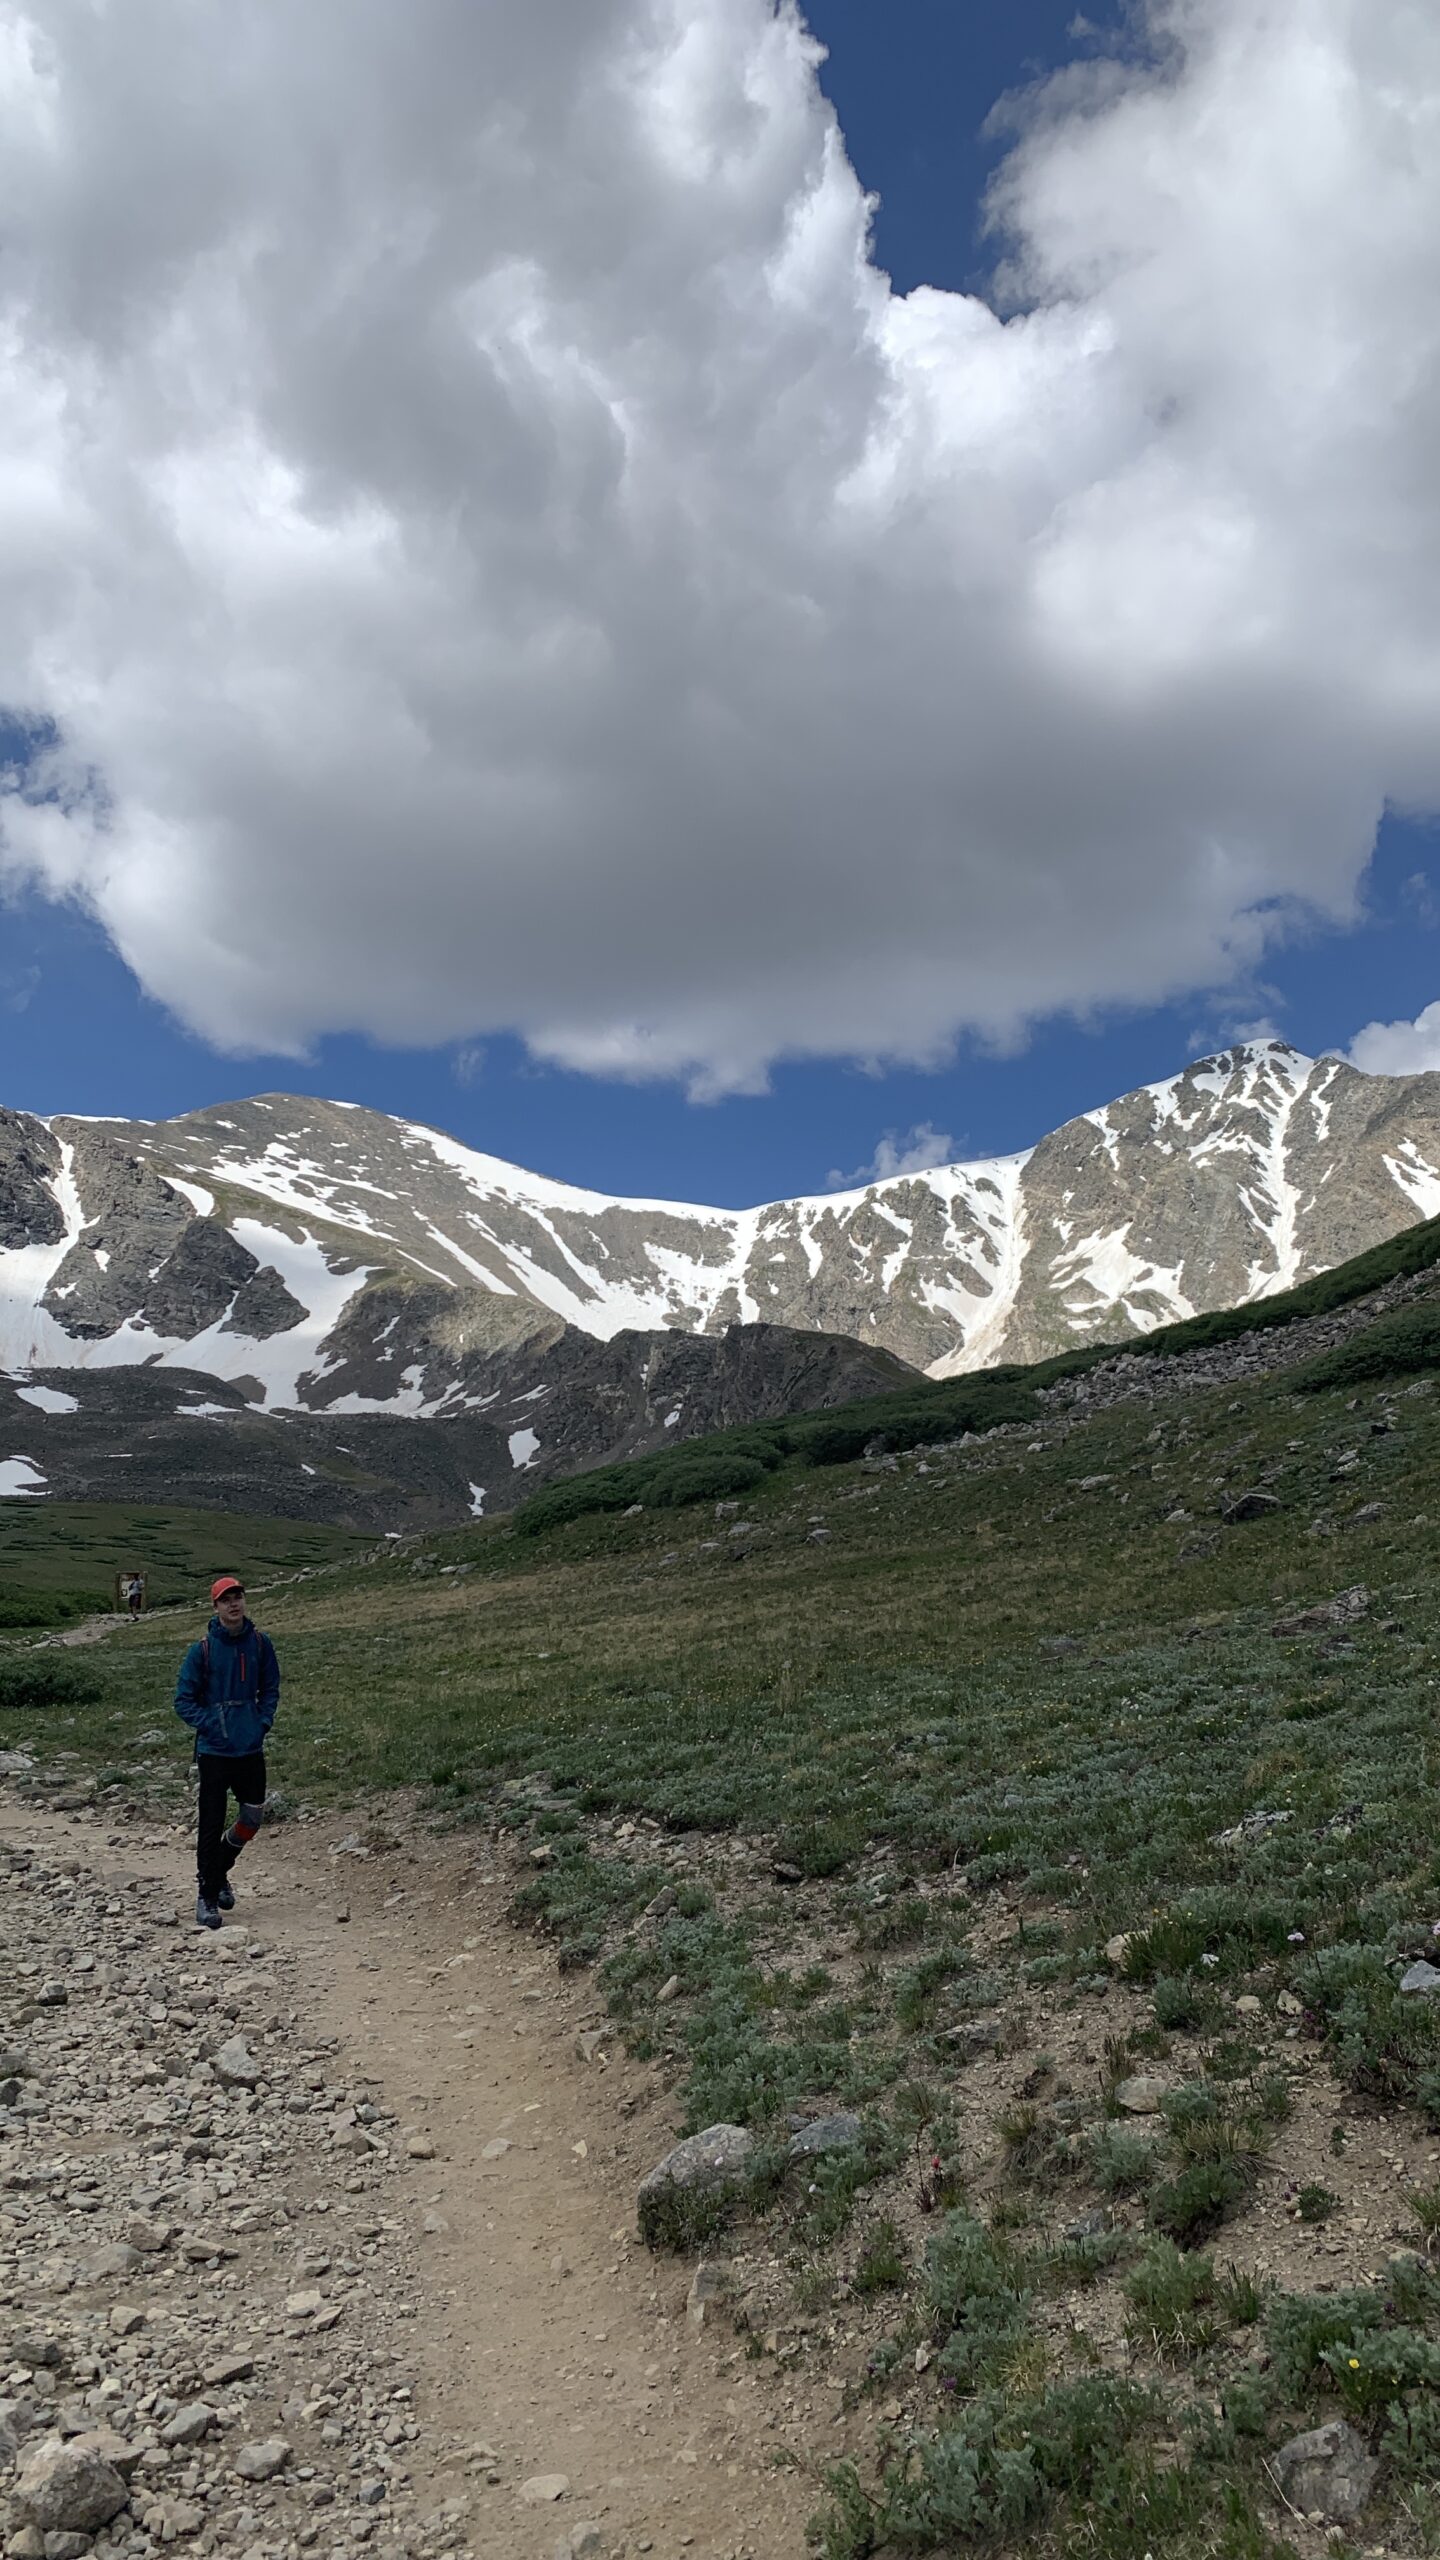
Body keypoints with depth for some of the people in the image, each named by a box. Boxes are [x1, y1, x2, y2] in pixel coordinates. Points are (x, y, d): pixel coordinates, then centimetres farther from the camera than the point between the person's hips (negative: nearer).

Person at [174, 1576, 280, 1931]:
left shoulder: (260, 1644, 2)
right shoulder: (203, 1650, -8)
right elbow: (183, 1701, -2)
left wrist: (263, 1724, 0)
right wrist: (212, 1727, -11)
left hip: (252, 1749, 4)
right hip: (214, 1751, -4)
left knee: (253, 1818, 10)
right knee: (211, 1824, 0)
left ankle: (219, 1871, 35)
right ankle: (206, 1896, 13)